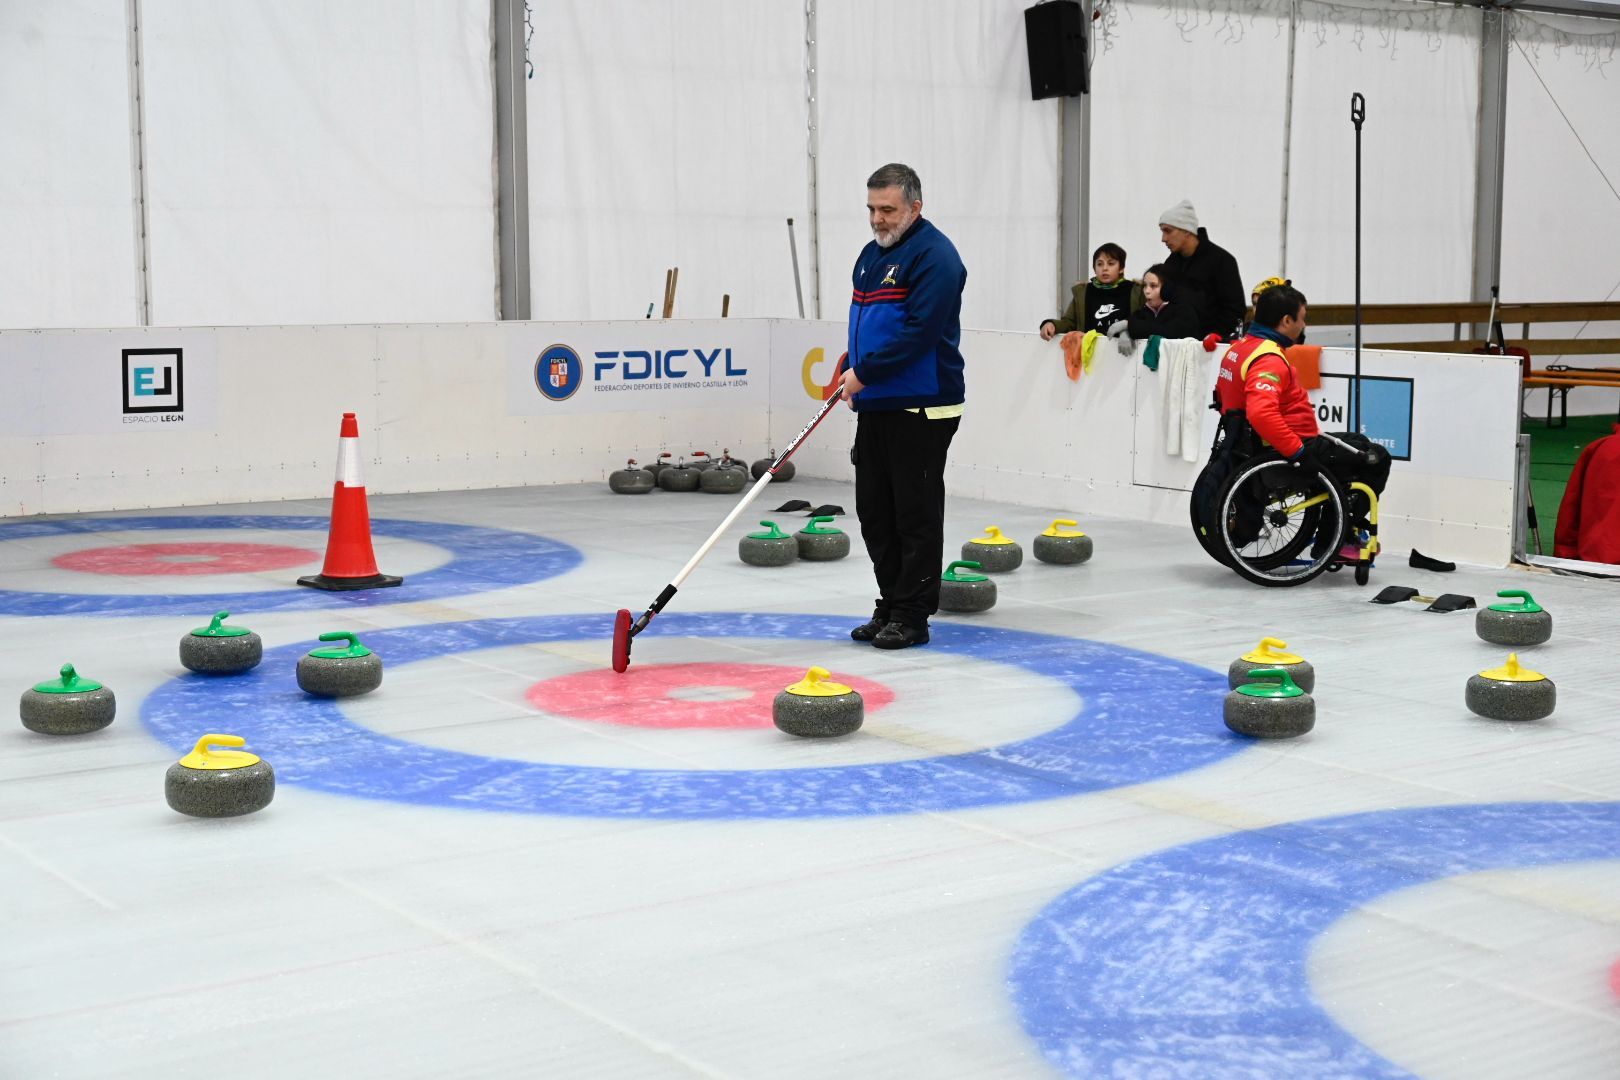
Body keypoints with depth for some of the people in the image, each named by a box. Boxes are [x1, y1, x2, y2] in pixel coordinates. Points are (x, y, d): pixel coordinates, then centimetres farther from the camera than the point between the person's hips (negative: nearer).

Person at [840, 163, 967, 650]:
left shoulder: (934, 255, -12)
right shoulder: (873, 252, 17)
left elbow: (920, 331, -21)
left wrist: (865, 372, -17)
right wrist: (850, 372, 10)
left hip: (920, 408, -9)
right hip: (876, 405, 9)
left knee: (916, 514, -3)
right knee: (875, 513, 11)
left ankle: (912, 616, 4)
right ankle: (890, 606, 20)